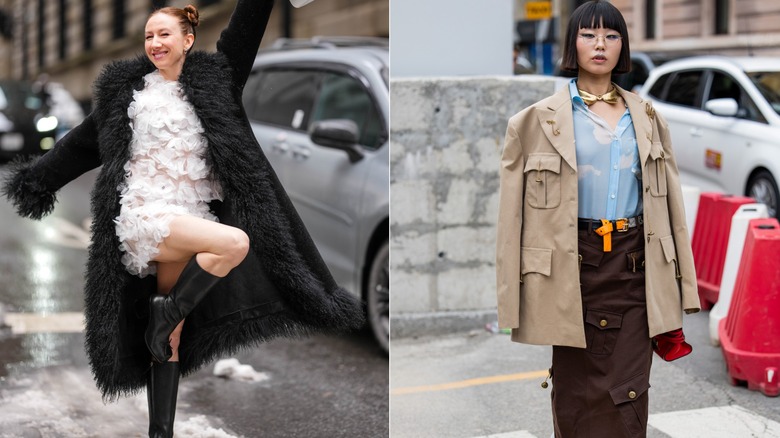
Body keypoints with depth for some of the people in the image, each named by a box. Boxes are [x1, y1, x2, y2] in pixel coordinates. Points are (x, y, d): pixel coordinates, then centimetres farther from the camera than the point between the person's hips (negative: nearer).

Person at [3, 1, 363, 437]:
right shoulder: (127, 89, 8)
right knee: (236, 242, -28)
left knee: (170, 340, 3)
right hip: (143, 215, -3)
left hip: (187, 222, 3)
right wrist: (37, 178, 23)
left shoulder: (213, 80, 10)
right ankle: (165, 312, -12)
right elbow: (83, 141, 17)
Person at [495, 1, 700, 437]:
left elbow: (670, 200, 13)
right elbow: (514, 210, -1)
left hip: (634, 265, 2)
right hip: (574, 266, -2)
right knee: (581, 393, 2)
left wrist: (679, 284, 8)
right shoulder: (539, 120, 2)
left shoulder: (648, 119, 12)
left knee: (629, 395, -1)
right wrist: (513, 297, -6)